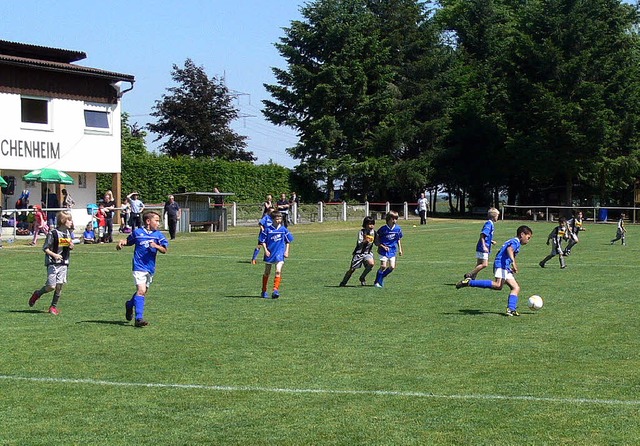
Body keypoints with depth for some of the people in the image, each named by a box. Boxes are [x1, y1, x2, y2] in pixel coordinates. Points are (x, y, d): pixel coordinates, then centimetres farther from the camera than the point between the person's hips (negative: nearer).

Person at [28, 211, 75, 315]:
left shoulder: (69, 233, 8)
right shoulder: (53, 233, -12)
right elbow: (45, 248, -9)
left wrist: (71, 247, -2)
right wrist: (54, 255, -23)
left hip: (64, 263, 6)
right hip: (52, 263, -5)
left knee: (60, 285, 1)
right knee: (51, 286, -9)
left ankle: (53, 306, 14)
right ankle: (37, 294, 20)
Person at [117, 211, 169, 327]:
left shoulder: (158, 235, 5)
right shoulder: (137, 232, 1)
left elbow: (164, 250, -1)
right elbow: (129, 240, 19)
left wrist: (156, 246, -19)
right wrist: (121, 242, -1)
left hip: (151, 268, 5)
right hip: (139, 266, -4)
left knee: (143, 291, 17)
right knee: (141, 290, -18)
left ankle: (130, 304, 46)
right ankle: (139, 319, -21)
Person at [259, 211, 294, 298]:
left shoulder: (283, 229, 1)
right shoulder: (268, 229, -5)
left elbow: (288, 241, 11)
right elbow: (263, 241, 0)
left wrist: (287, 251, 4)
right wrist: (265, 250, -10)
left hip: (279, 254, 0)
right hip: (269, 253, 0)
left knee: (278, 271, -17)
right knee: (267, 272, 11)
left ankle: (276, 290, -17)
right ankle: (264, 291, 23)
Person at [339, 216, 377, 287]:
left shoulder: (374, 232, 1)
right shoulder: (361, 232, -13)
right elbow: (359, 243, -24)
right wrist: (364, 241, -43)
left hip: (367, 252, 3)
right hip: (359, 252, -3)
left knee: (371, 264, -25)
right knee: (352, 269, 1)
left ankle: (362, 278, -2)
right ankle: (343, 282, 22)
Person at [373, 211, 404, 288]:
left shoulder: (398, 229, 0)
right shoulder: (383, 229, -12)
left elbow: (398, 240, 13)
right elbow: (377, 239, -2)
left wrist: (400, 249, 9)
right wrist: (382, 246, -13)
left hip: (392, 250, 4)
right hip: (384, 250, -4)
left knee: (392, 267, -1)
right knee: (383, 266, -13)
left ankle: (381, 278, 21)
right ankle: (377, 282, 1)